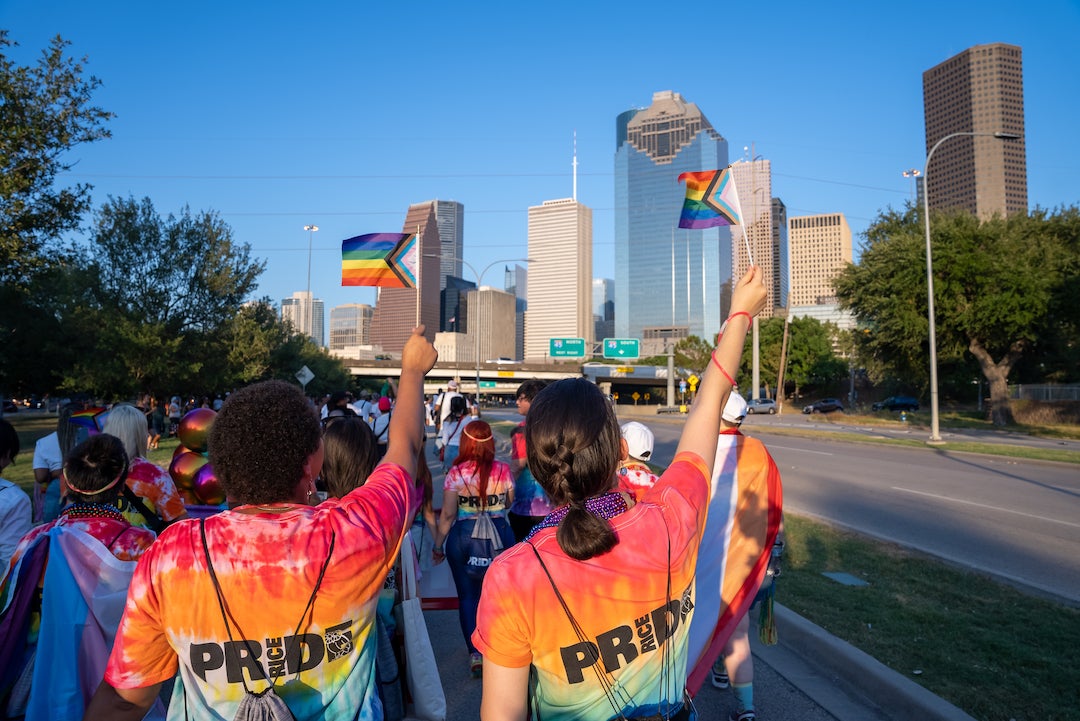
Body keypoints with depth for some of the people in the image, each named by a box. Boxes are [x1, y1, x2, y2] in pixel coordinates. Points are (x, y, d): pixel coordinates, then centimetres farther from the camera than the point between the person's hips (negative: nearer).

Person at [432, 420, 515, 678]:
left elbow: (448, 514, -8)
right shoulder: (503, 470, -7)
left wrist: (438, 545, 3)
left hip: (464, 537, -1)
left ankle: (475, 653, 9)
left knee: (468, 595, 13)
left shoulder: (456, 473, -10)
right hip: (499, 535, 2)